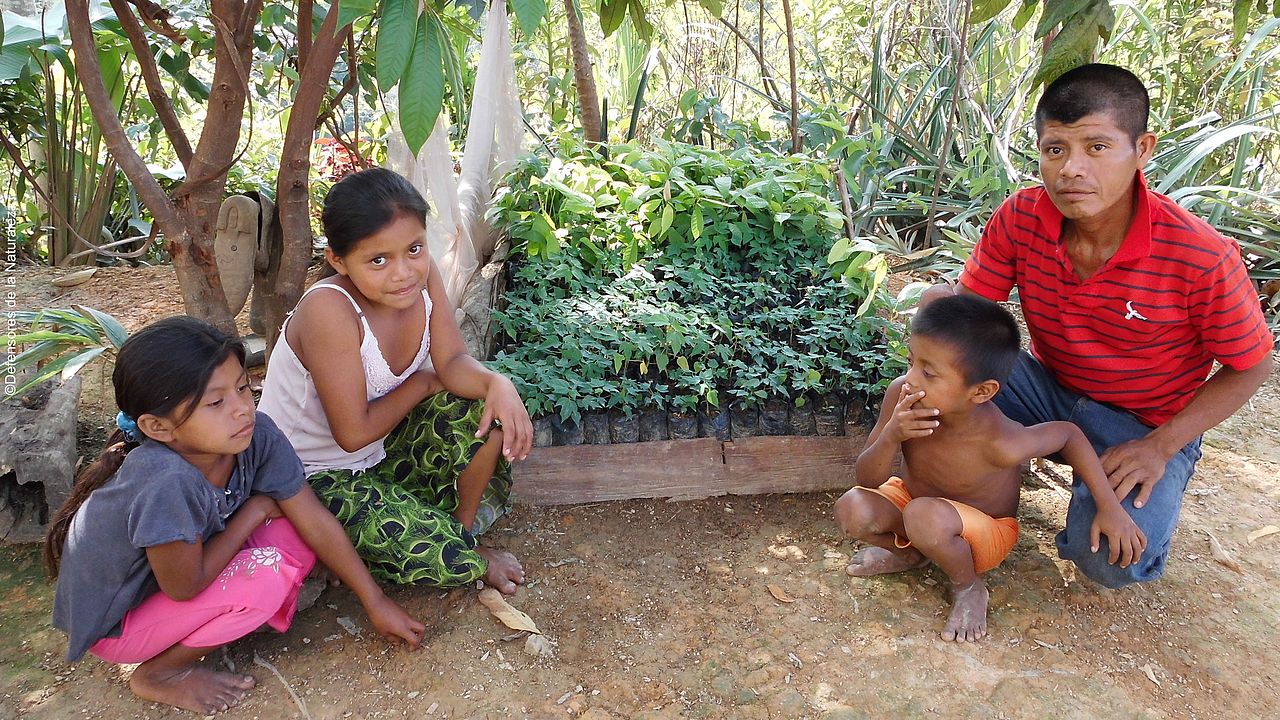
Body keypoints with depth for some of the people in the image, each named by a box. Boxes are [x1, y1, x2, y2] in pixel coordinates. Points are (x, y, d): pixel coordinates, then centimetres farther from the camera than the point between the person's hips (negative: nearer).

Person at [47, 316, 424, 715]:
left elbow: (316, 522, -12)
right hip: (113, 622, -5)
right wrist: (254, 511, -18)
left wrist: (375, 602, -5)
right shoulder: (165, 483, -39)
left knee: (293, 534, -13)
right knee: (265, 576, -25)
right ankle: (159, 674, -1)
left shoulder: (256, 434, -21)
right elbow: (184, 586, -27)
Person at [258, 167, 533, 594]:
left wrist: (498, 383, -35)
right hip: (318, 475, -7)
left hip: (382, 448, 7)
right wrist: (422, 383, -14)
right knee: (448, 560, -24)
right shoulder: (329, 310, -32)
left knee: (485, 405, -13)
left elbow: (453, 363, -13)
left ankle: (461, 525, 7)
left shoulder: (421, 275, -13)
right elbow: (354, 433, -28)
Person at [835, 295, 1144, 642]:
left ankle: (968, 587, -3)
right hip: (912, 495, 4)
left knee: (925, 517, -36)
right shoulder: (901, 395, -26)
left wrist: (1110, 506, -13)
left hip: (985, 530, -3)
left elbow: (1067, 433, -14)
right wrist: (891, 436, -39)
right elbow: (867, 480, -19)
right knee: (852, 509, -25)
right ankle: (911, 554, 8)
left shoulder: (1000, 444, -36)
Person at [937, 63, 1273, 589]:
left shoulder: (1202, 258, -25)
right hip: (1049, 386, 3)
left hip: (1147, 424, -3)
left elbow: (1251, 366, -11)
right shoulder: (1020, 219, -16)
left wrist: (1161, 447, -19)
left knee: (1110, 561, -27)